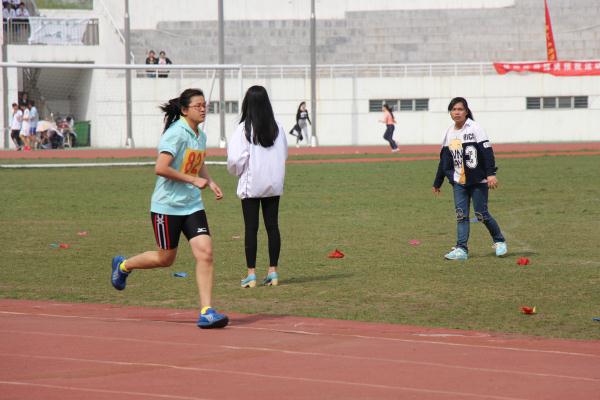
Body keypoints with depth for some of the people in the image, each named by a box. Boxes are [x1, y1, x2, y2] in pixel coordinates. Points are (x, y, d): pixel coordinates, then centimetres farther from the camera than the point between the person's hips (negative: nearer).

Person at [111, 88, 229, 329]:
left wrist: (210, 182, 9)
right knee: (166, 259, 9)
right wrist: (193, 180, -21)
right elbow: (161, 168, -25)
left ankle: (206, 312, -9)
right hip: (167, 206, -6)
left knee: (205, 253, -10)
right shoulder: (176, 134, -17)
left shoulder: (200, 136, 8)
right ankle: (124, 265, 38)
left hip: (193, 205, 6)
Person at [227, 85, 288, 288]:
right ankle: (273, 271, 9)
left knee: (251, 228, 1)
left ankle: (251, 273, 0)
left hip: (251, 184, -4)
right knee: (272, 226, 8)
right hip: (274, 184, 4)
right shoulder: (277, 127, 1)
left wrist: (236, 171, 6)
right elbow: (284, 155, 9)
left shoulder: (244, 128, -13)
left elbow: (235, 158, -15)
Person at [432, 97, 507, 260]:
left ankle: (499, 241, 17)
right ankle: (461, 249, -1)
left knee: (482, 214, -2)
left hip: (478, 180, -5)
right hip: (458, 182, 5)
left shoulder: (474, 128, -9)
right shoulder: (449, 133, 9)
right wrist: (437, 183, 19)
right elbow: (444, 159, 17)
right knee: (461, 215, -1)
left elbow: (487, 151, -15)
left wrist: (491, 174, -25)